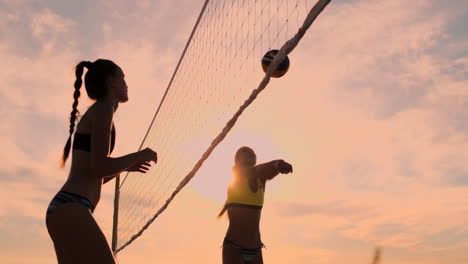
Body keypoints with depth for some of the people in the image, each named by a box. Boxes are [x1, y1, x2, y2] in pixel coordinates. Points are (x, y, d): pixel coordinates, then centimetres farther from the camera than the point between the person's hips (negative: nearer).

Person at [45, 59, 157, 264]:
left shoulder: (92, 116, 26)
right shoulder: (103, 109, -3)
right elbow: (99, 168, -14)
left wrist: (127, 166, 27)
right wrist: (139, 156, 0)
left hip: (62, 210, 10)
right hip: (71, 211, -10)